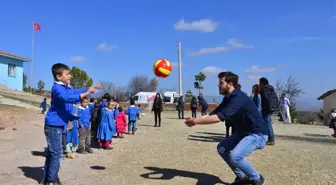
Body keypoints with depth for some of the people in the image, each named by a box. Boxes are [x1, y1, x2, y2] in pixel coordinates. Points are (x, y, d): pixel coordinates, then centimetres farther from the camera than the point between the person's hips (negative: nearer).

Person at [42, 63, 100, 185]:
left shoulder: (67, 87, 11)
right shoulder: (57, 88, -19)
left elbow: (77, 92, 29)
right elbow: (68, 98, -36)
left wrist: (92, 88, 21)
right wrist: (87, 93, -42)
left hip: (58, 125, 10)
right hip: (53, 125, -10)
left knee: (51, 152, 16)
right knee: (56, 153, -5)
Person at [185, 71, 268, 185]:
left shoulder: (238, 98, -26)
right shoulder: (228, 98, 5)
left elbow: (219, 117, -33)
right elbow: (213, 114, 2)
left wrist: (196, 121, -27)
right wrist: (196, 120, -12)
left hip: (257, 134, -10)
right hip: (243, 132, 10)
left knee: (235, 156, -25)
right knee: (222, 148, 8)